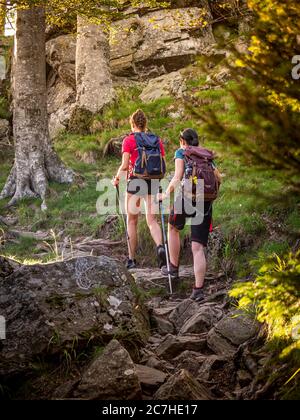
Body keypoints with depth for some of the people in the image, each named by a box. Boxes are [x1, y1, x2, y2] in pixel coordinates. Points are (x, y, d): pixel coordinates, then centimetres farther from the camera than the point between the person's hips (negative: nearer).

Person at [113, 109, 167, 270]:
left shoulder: (129, 140, -4)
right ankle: (160, 246, -24)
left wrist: (117, 178, 7)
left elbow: (124, 166, -11)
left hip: (135, 182, -3)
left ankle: (131, 259, 14)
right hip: (153, 183, 3)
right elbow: (164, 167, 7)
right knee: (152, 220, 5)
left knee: (132, 222, 11)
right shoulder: (157, 140, 9)